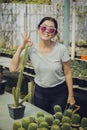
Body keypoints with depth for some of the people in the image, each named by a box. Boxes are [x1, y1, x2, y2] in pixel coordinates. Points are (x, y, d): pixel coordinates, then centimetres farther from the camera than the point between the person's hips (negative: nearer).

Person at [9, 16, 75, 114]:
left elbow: (67, 74, -7)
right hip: (39, 91, 2)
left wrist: (71, 95, -3)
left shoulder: (61, 49, -17)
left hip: (59, 92, -2)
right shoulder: (31, 49, -13)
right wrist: (21, 47, -23)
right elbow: (13, 69, -20)